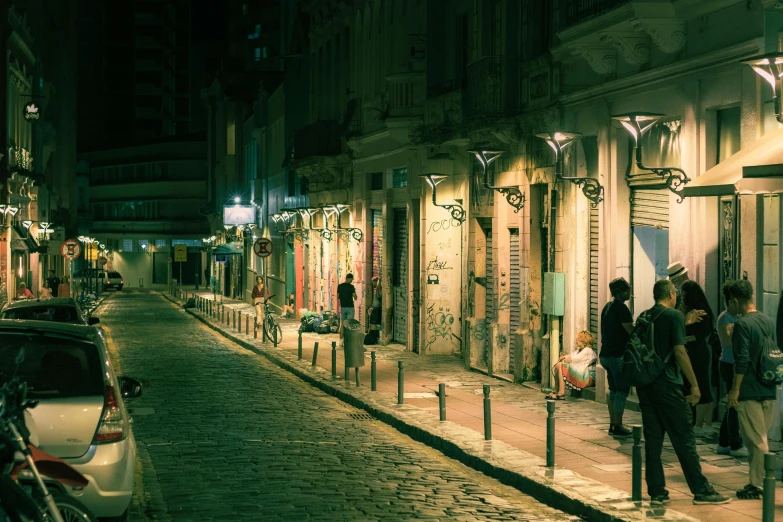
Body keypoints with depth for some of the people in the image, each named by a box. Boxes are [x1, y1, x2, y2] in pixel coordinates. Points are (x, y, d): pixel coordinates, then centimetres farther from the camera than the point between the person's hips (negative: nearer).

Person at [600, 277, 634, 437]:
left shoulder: (607, 307, 15)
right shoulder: (621, 308, -15)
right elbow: (631, 331, -18)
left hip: (606, 354, 9)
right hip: (618, 355, -9)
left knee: (614, 390, 14)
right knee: (622, 390, -3)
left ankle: (613, 424, 17)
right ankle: (618, 426, -2)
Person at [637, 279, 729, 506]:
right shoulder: (674, 315, -8)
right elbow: (679, 352, -13)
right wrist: (694, 385, -9)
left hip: (645, 385, 6)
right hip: (667, 385, -6)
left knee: (652, 440, 8)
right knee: (684, 440, 0)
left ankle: (657, 492, 8)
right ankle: (701, 491, 5)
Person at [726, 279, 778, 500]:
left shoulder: (743, 324, -14)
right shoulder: (770, 322, 10)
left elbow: (742, 360, -18)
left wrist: (735, 389, -13)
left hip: (749, 391, -7)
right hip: (769, 390, 7)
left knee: (756, 440, -3)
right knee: (760, 438, 15)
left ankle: (758, 485, 0)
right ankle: (757, 480, 20)